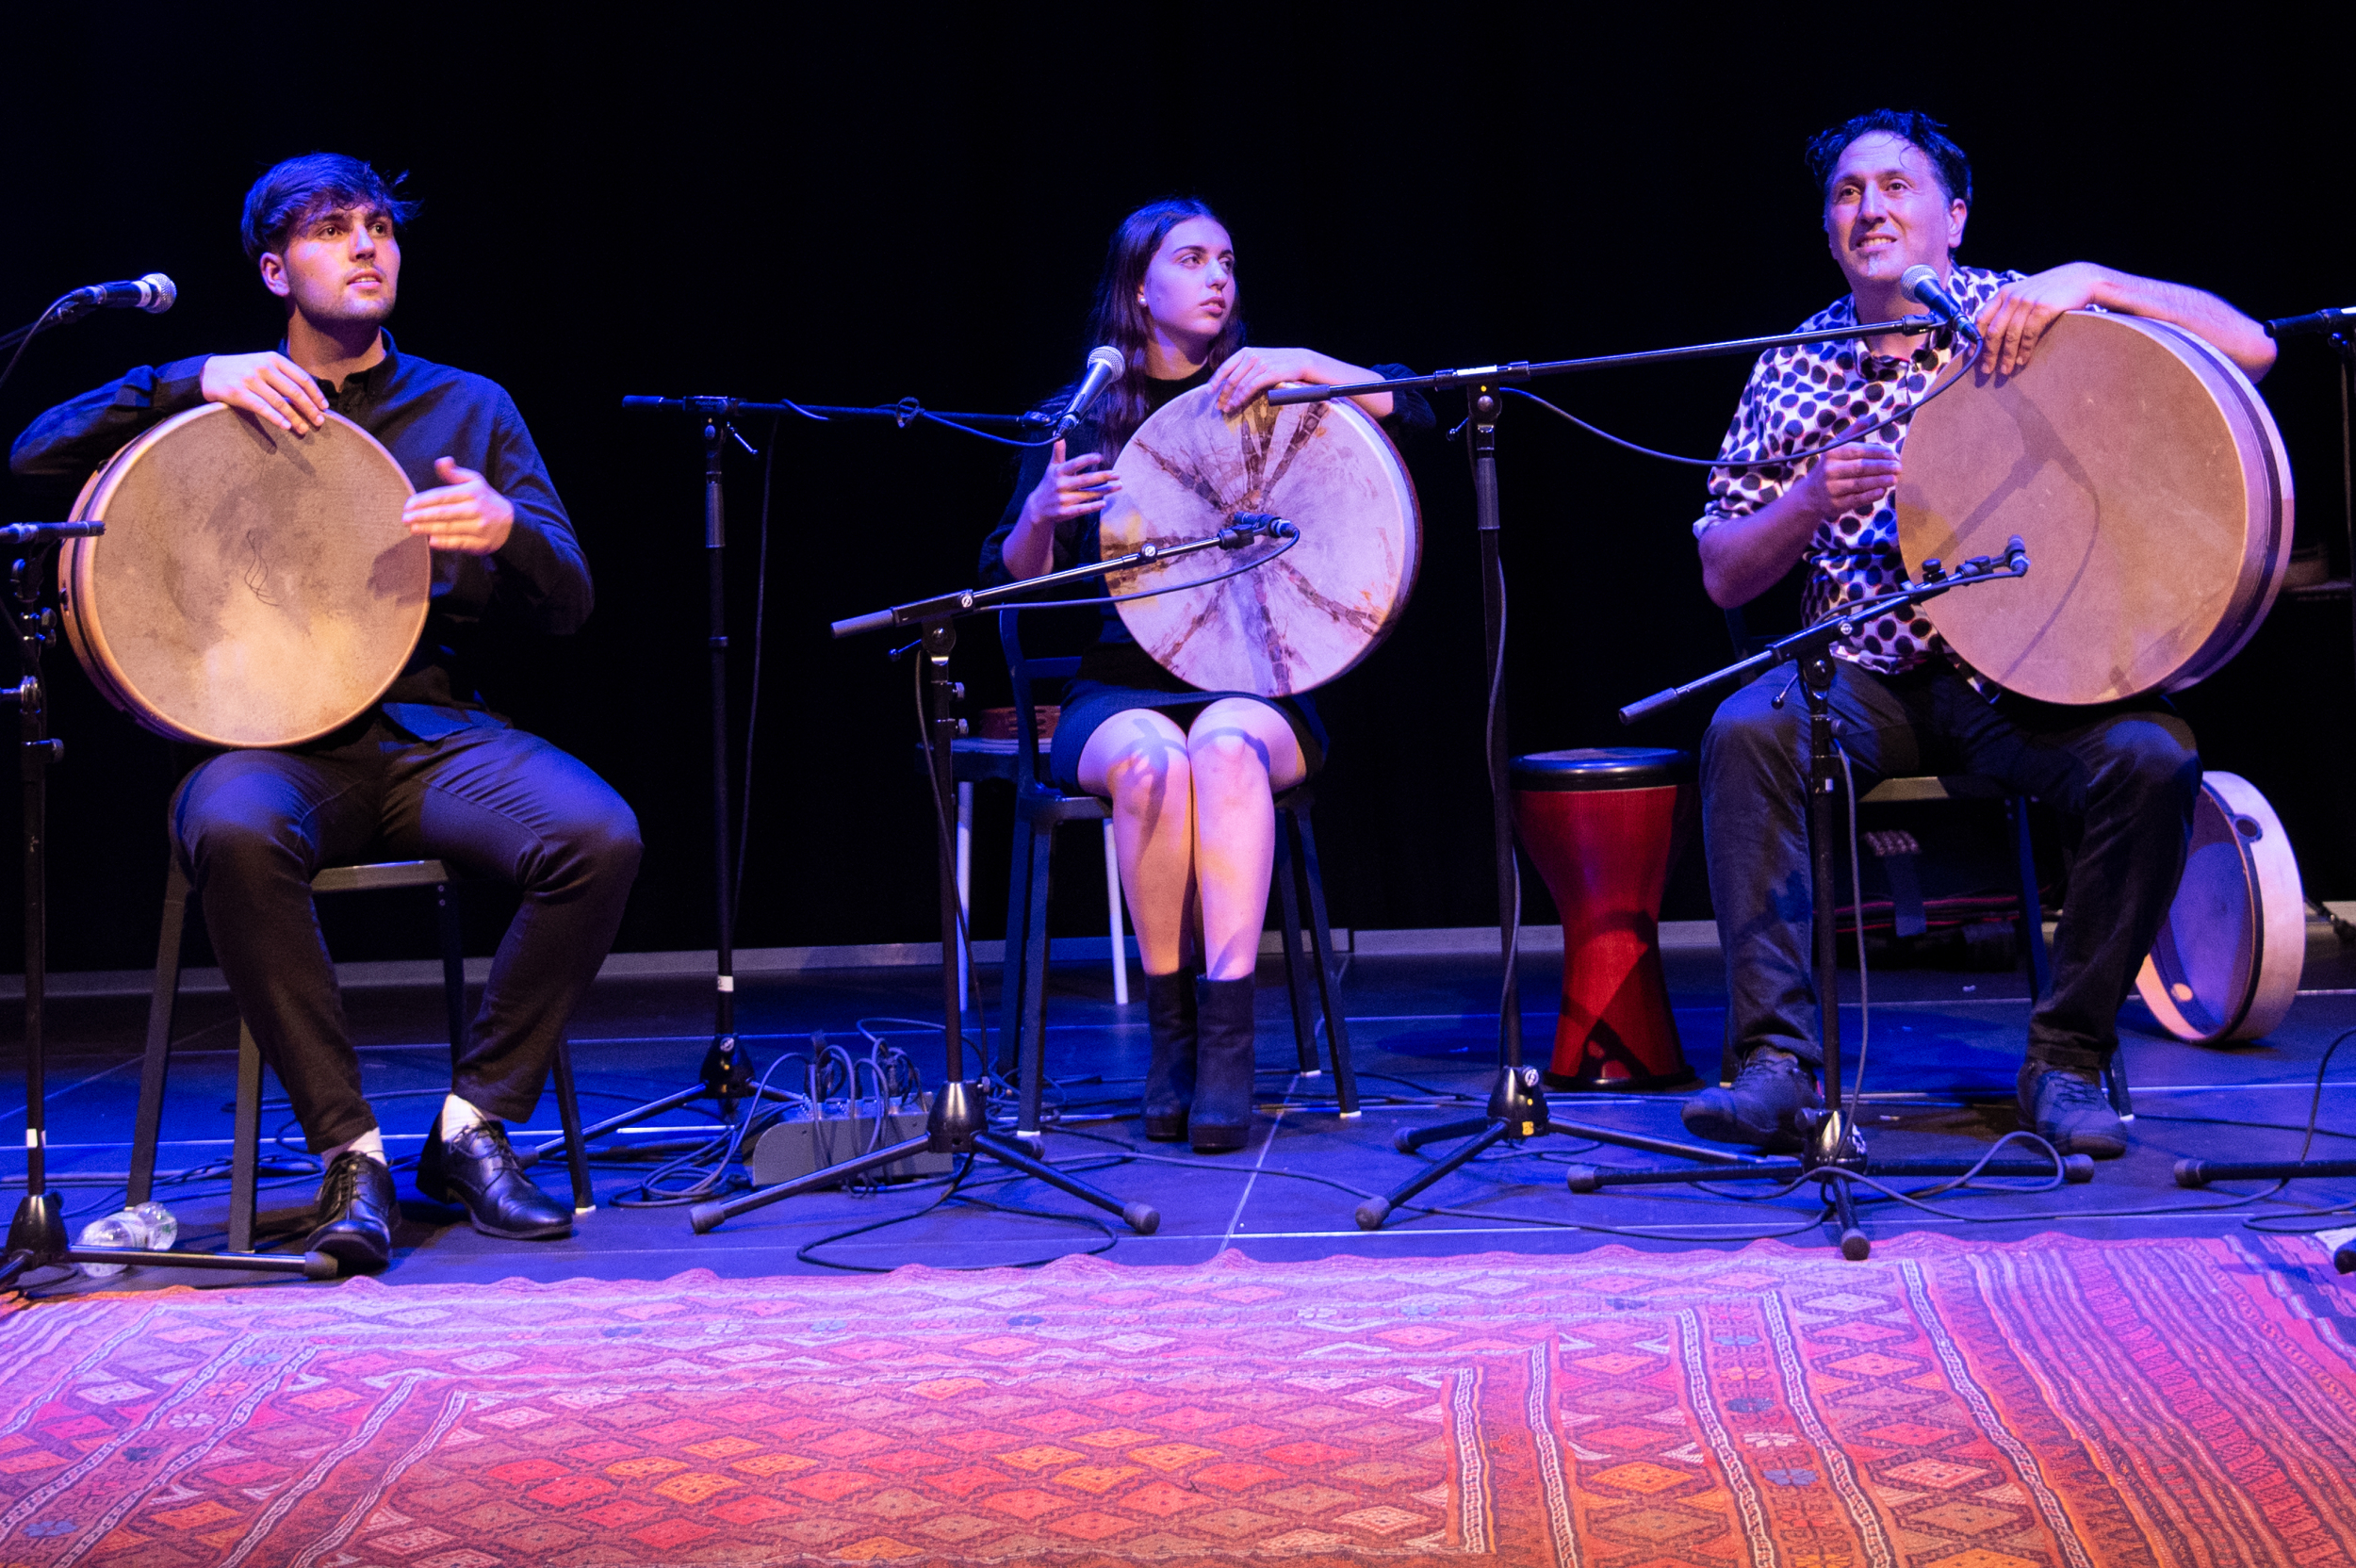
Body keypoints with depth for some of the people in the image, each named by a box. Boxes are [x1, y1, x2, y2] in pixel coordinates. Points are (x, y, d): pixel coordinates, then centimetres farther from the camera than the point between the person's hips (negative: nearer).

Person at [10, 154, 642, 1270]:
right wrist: (196, 380, -12)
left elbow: (568, 604, 10)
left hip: (434, 732, 2)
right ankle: (350, 1154, -25)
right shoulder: (223, 406, 13)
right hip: (268, 734, -2)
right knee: (233, 833, -38)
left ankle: (472, 1124, -11)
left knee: (599, 838, -28)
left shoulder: (469, 408, 17)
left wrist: (506, 529, -13)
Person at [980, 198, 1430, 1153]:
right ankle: (1169, 1029, -21)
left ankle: (1228, 1039, -37)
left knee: (1227, 745, -36)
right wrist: (1039, 515, -15)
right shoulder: (1079, 419, 10)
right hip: (1121, 687, 0)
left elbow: (1412, 412, -1)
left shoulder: (1261, 398, 11)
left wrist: (1300, 365, -14)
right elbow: (1013, 579, 6)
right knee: (1150, 759, -36)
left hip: (1253, 685, 0)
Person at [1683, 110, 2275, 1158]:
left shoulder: (2023, 316, 3)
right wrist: (1810, 502, -12)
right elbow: (1724, 578, 8)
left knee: (2150, 761, -29)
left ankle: (2065, 1061, -14)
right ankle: (1776, 1062, -29)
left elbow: (2250, 349, -7)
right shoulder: (1793, 371, 10)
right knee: (1747, 731, -29)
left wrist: (2089, 280, -19)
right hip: (1864, 675, 1)